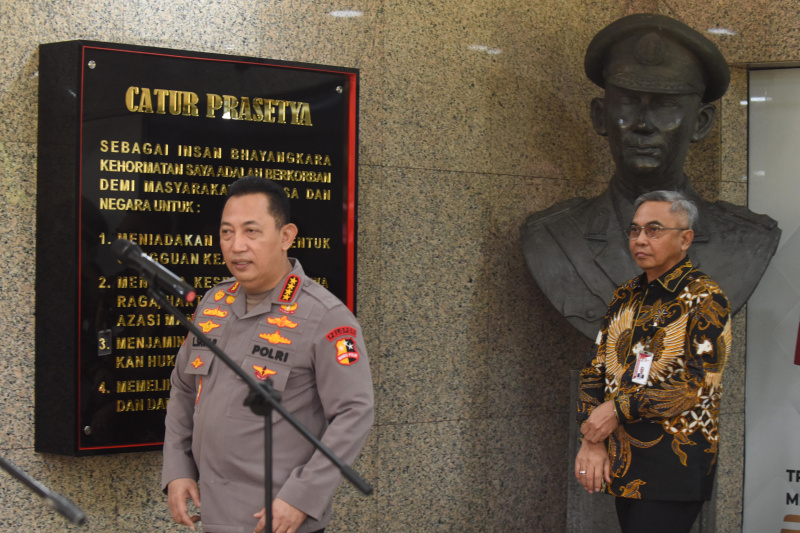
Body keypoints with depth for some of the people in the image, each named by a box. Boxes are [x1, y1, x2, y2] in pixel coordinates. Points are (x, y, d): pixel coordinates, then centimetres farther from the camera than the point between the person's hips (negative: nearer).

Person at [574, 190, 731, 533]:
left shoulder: (705, 298, -7)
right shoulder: (625, 297, 13)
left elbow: (700, 384, -17)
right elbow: (595, 370, 10)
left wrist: (619, 407, -15)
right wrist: (591, 440, -4)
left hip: (675, 463, -6)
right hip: (622, 461, 7)